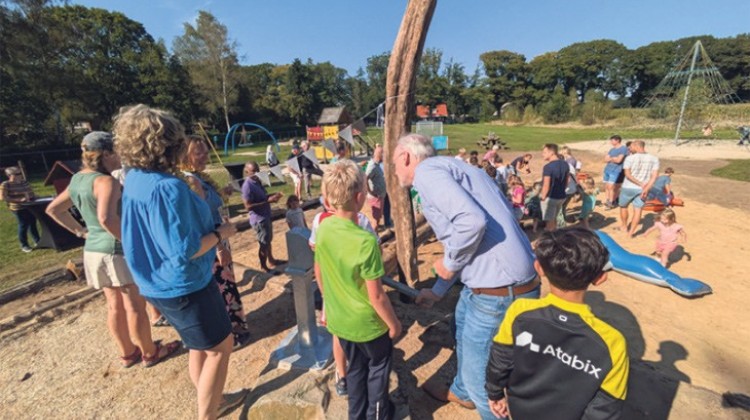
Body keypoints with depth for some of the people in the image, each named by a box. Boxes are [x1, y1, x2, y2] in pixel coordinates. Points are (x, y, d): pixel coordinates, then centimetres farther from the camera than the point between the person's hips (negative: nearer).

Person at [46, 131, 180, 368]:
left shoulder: (78, 180, 8)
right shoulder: (106, 181, -21)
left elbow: (53, 209, 21)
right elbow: (106, 218, -37)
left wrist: (81, 231, 16)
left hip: (93, 251, 9)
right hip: (119, 252, -9)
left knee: (115, 306, 19)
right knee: (135, 306, 7)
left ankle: (127, 353, 34)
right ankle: (150, 353, 23)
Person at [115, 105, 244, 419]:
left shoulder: (133, 180, 2)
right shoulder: (167, 187, -28)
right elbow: (184, 252, -29)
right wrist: (221, 233, -16)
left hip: (160, 284, 9)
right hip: (183, 285, -9)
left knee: (199, 345, 25)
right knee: (219, 347, 11)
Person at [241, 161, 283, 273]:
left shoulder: (257, 181, 7)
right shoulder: (247, 186, -22)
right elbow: (248, 206, -26)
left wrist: (272, 196, 2)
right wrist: (268, 201, -29)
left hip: (266, 216, 9)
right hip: (259, 219, -9)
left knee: (268, 240, 22)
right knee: (264, 243, 3)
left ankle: (271, 260, 40)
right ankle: (264, 267, 19)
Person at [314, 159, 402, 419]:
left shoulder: (323, 229, -12)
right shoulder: (366, 241, -31)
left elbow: (318, 273, 2)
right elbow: (376, 296, -23)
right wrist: (394, 323, -6)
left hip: (338, 319, 6)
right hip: (366, 323, -5)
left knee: (355, 367, 28)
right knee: (378, 367, 24)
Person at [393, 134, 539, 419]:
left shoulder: (427, 170, -13)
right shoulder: (446, 168, 17)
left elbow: (472, 221, -30)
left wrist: (449, 263, -11)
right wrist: (438, 290, 29)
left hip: (497, 290, -10)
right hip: (498, 279, 10)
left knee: (480, 377, 10)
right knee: (463, 326, 32)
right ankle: (460, 392, 57)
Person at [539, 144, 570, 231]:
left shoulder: (548, 167, -22)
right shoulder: (565, 164, 4)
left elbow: (546, 185, -22)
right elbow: (566, 182, 11)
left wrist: (542, 196, -9)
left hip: (550, 197, -8)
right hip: (562, 196, 8)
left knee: (549, 221, 4)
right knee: (554, 219, 23)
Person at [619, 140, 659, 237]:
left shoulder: (630, 158, -10)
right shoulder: (654, 159, 2)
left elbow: (627, 174, -16)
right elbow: (654, 176, -6)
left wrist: (640, 184, -11)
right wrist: (646, 188, -10)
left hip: (628, 188, -3)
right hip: (642, 190, 3)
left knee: (623, 206, 19)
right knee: (638, 210, 8)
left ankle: (624, 227, 31)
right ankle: (631, 232, 8)